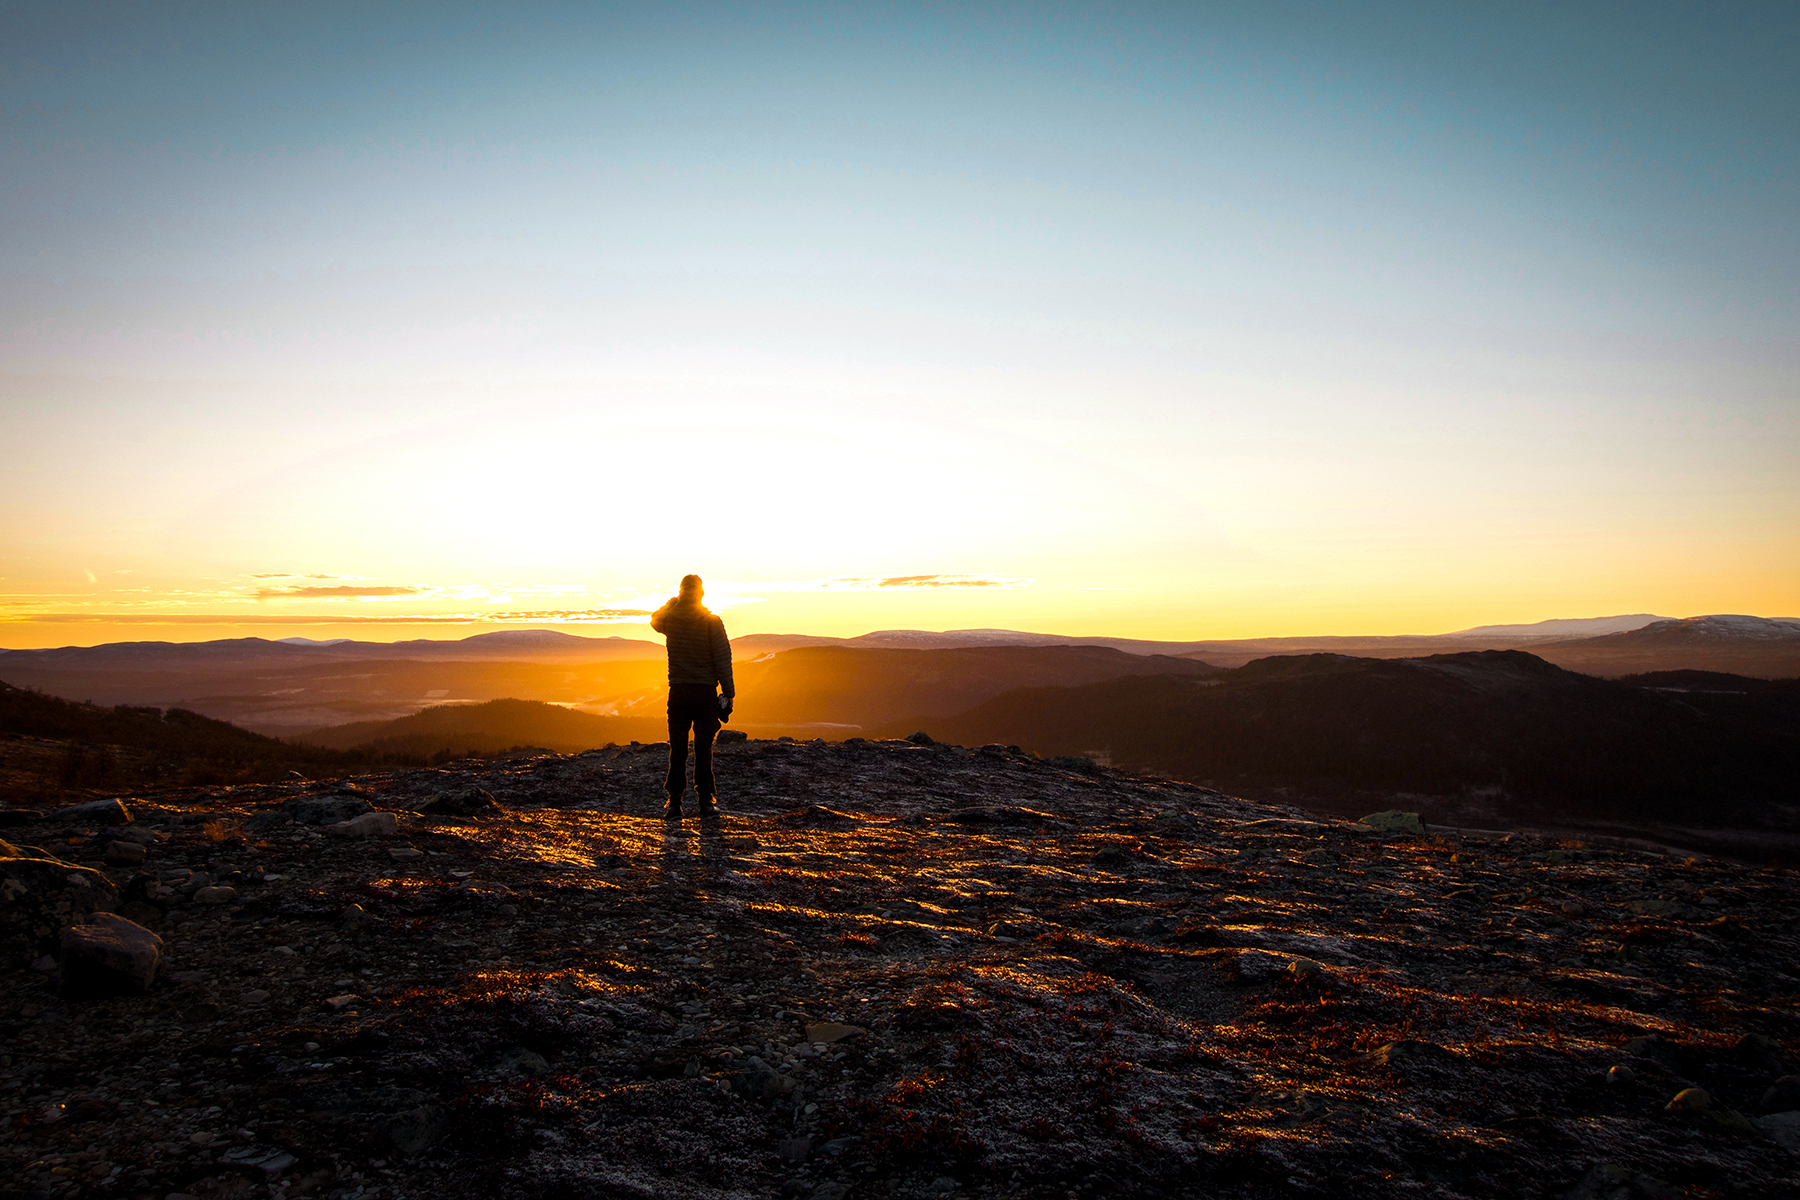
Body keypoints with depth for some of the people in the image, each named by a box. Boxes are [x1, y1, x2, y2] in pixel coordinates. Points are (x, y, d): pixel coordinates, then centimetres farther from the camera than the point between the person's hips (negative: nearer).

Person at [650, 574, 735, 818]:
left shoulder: (669, 620, 0)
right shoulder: (712, 622, -7)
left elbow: (655, 620, 26)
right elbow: (723, 659, -8)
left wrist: (673, 601, 29)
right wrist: (728, 693, -3)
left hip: (678, 691, 1)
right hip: (706, 691, -1)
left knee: (678, 748, 6)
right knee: (704, 748, 5)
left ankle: (674, 802, 4)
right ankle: (706, 801, 6)